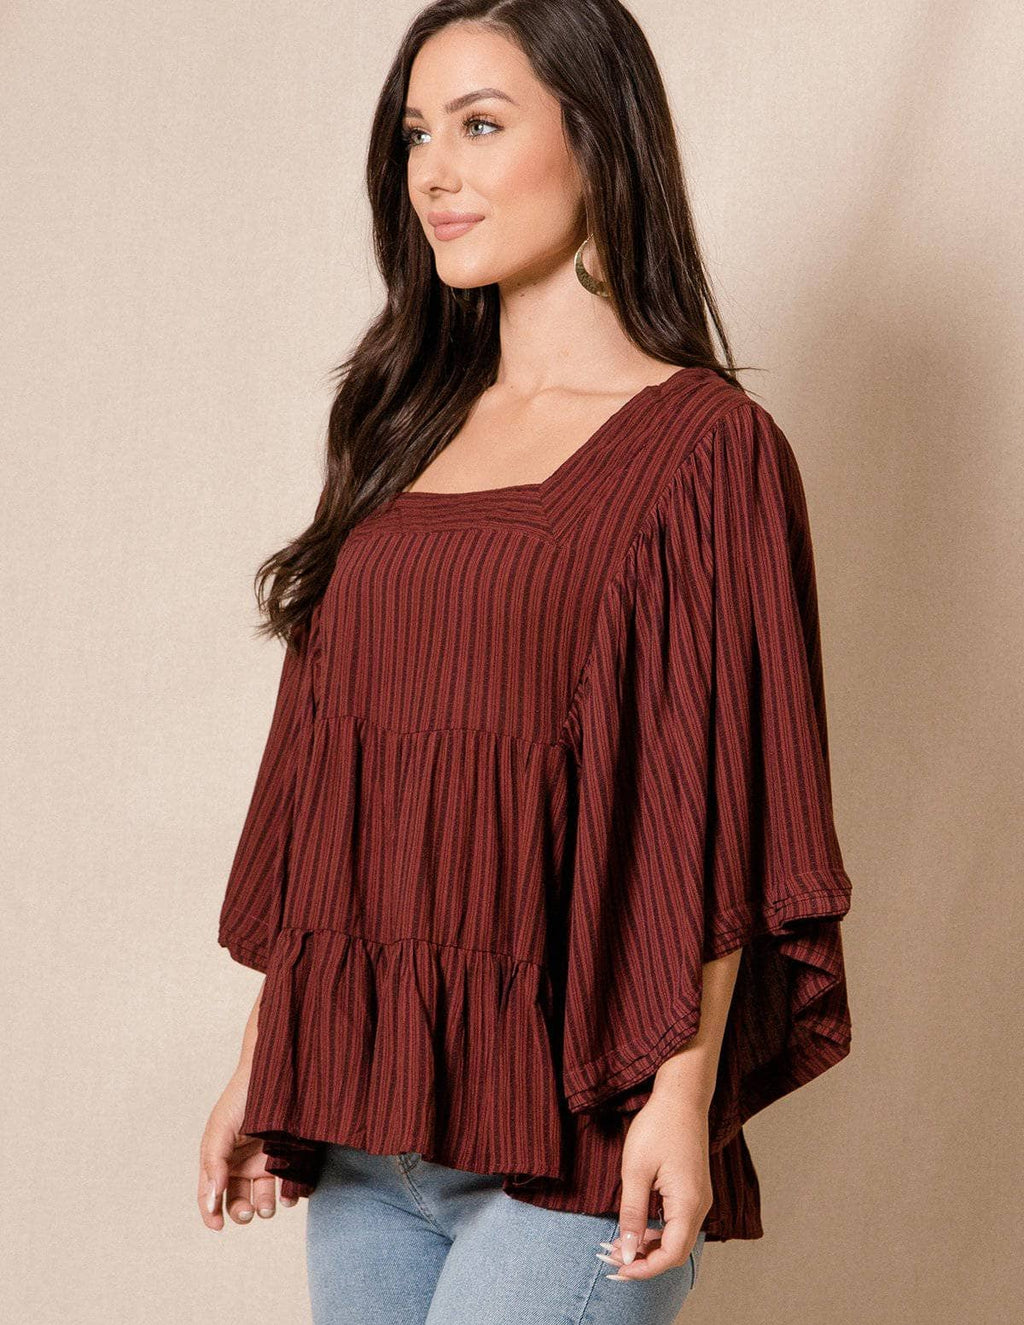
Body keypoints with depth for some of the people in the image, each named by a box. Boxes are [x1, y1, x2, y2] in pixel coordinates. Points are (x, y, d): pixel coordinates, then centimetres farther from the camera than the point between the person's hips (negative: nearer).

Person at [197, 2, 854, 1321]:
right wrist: (262, 1064, 11)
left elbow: (725, 803, -9)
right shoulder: (405, 434, 12)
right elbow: (323, 775, 13)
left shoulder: (705, 444, -6)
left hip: (572, 1130, -6)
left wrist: (685, 1094, -15)